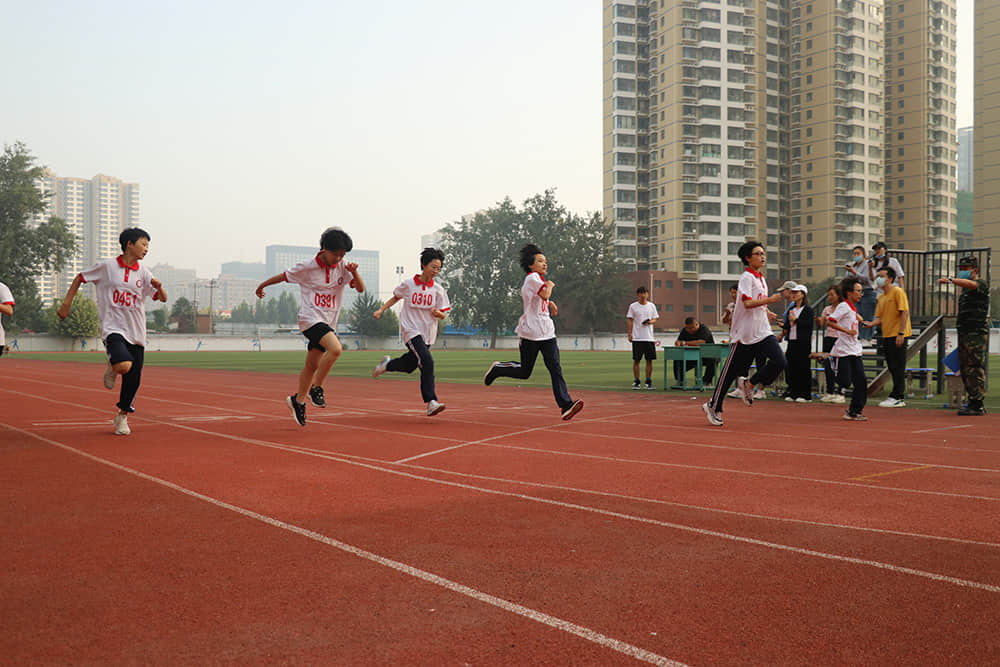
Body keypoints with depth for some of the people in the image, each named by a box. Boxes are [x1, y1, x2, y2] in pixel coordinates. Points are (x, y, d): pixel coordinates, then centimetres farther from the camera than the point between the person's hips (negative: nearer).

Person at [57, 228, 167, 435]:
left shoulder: (144, 273, 8)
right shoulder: (107, 266, 0)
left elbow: (163, 299, 5)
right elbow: (80, 278, 12)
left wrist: (159, 287, -18)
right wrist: (66, 304, 8)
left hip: (136, 333, 4)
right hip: (113, 328, -4)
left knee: (133, 379, 3)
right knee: (124, 365, -29)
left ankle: (122, 416, 26)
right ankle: (112, 367, 9)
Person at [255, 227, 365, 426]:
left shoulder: (342, 267, 2)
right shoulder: (307, 268, -9)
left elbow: (361, 288, -4)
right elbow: (283, 276, 6)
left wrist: (354, 272, -23)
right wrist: (261, 287, 18)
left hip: (328, 323, 6)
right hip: (310, 318, -6)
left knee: (312, 365, 12)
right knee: (335, 349, -28)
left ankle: (298, 401, 32)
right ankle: (315, 389, -13)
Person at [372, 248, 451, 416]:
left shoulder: (438, 290, 1)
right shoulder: (408, 285, -3)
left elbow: (443, 315, 3)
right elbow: (396, 297, 17)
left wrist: (438, 313, -19)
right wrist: (381, 310, 10)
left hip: (427, 334, 4)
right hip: (410, 331, -4)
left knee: (409, 366, 15)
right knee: (427, 361, -23)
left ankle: (387, 364, 48)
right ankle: (431, 402, -23)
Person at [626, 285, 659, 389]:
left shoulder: (651, 306, 10)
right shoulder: (633, 306, 4)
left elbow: (655, 319, 12)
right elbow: (630, 320, 4)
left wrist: (650, 322, -11)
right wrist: (629, 334, -4)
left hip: (649, 337, 2)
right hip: (637, 337, -2)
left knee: (649, 359, 1)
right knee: (636, 360, -2)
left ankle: (648, 381, 9)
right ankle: (636, 382, 3)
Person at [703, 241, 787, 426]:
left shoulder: (761, 278, 16)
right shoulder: (746, 277, -10)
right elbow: (747, 303, -23)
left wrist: (767, 312, 16)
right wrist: (770, 300, -22)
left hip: (763, 332, 7)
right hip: (744, 334, -7)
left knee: (780, 361, -12)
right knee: (731, 371, 0)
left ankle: (749, 383, 8)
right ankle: (714, 407, 13)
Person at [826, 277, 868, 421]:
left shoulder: (853, 308, 17)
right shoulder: (844, 306, -9)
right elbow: (829, 322, -21)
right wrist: (847, 331, -23)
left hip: (855, 351, 9)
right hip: (843, 351, -9)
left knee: (861, 382, 2)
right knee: (844, 382, -13)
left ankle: (854, 412, 8)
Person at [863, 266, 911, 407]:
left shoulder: (898, 292, -7)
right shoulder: (881, 297, 18)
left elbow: (905, 312, -14)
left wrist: (901, 333, -20)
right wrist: (871, 323, -6)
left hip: (897, 336, -9)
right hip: (887, 336, 9)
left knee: (898, 368, -7)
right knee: (892, 368, 10)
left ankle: (896, 397, -6)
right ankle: (899, 398, 16)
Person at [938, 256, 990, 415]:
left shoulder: (981, 284, -6)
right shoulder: (964, 288, 22)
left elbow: (970, 284, -30)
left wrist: (951, 280, -44)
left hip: (977, 333, -9)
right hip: (964, 334, 9)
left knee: (974, 369, -10)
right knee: (965, 369, 10)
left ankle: (976, 405, -9)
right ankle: (976, 405, 16)